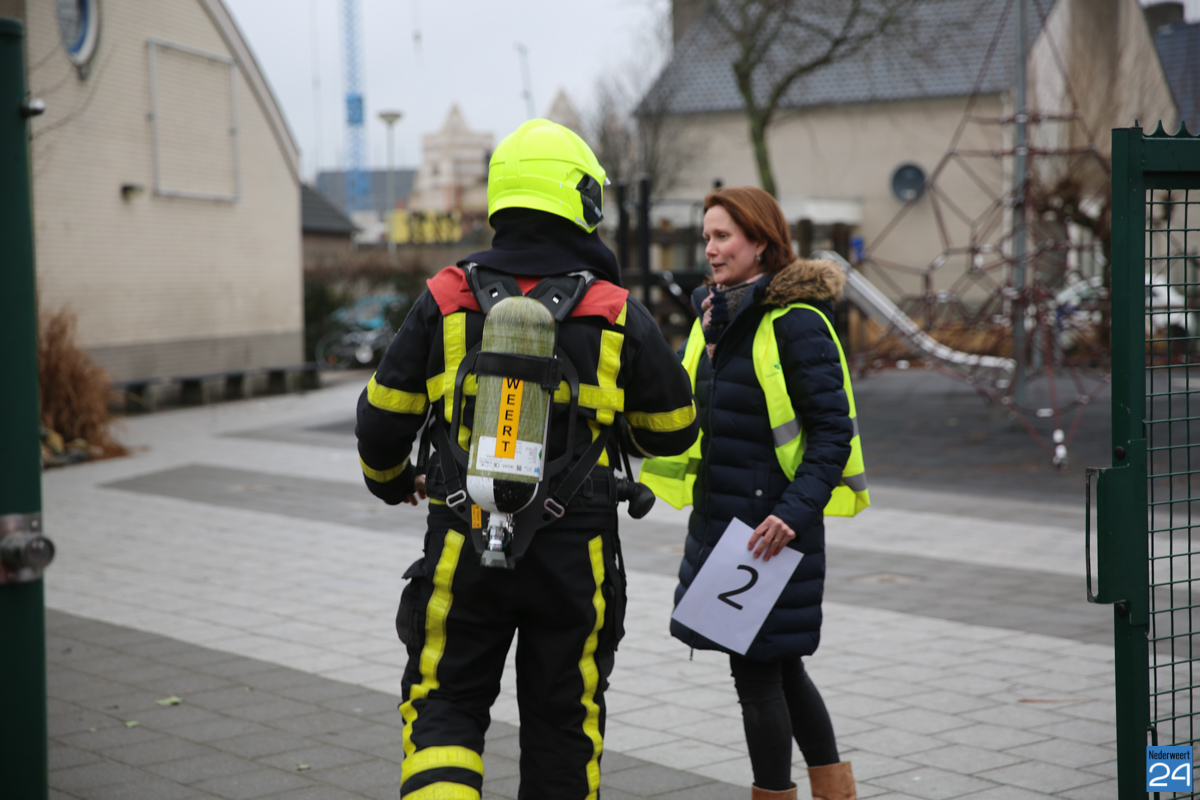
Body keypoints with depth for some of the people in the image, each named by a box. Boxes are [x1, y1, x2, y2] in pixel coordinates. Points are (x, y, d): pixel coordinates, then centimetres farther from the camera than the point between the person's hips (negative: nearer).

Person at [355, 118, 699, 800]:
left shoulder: (447, 301, -3)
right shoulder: (619, 317, -5)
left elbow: (384, 416, 4)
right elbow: (674, 430, 6)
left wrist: (389, 480, 25)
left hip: (465, 546, 0)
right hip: (576, 557, 0)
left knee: (446, 705, 10)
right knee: (563, 717, 15)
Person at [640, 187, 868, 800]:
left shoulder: (797, 323, -13)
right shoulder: (715, 316, 12)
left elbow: (833, 430, -16)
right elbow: (688, 416, 21)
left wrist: (796, 512, -24)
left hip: (772, 524, -9)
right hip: (719, 515, 9)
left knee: (757, 668, -2)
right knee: (779, 665, 17)